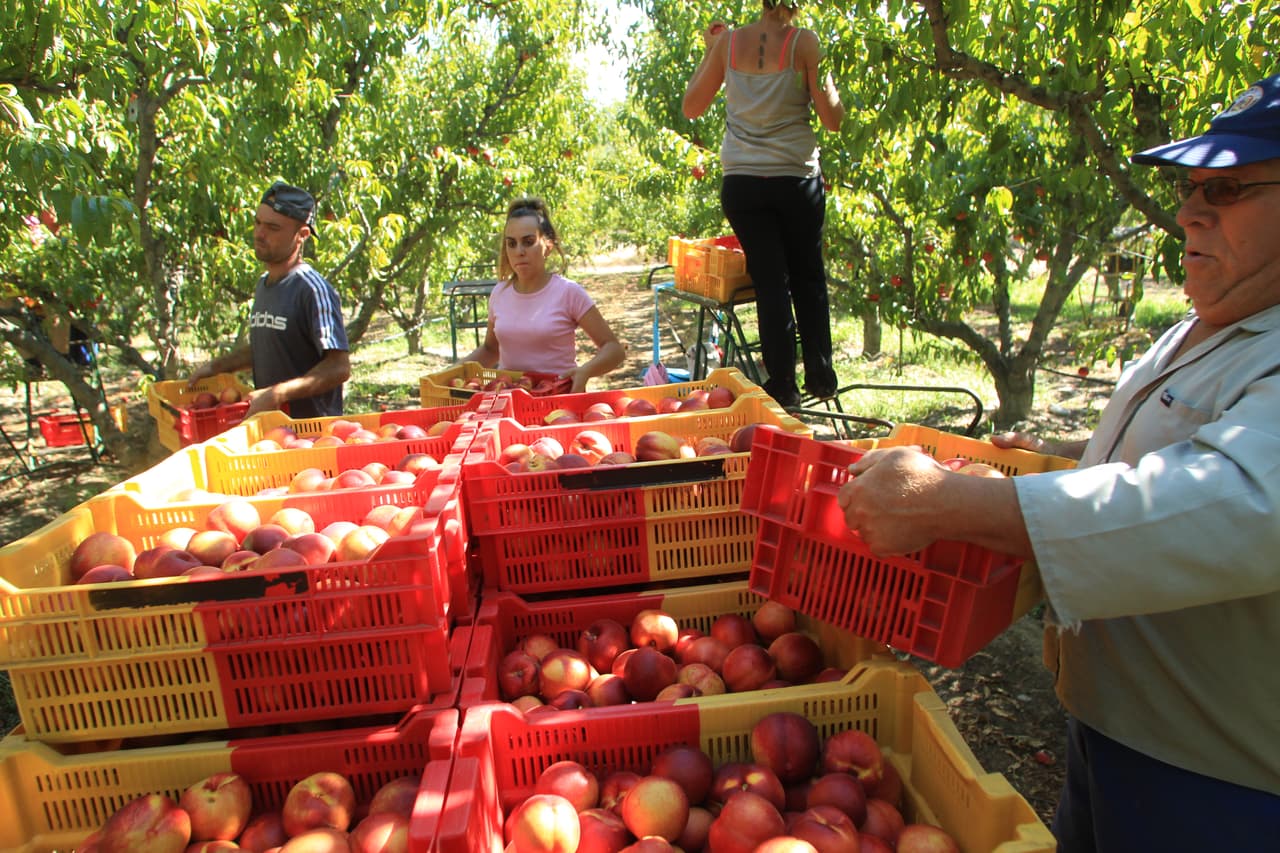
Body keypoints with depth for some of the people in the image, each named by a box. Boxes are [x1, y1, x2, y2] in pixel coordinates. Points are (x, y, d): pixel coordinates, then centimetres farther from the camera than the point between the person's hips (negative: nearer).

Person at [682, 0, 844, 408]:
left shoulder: (729, 42, 2)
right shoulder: (804, 41, -5)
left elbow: (692, 106, 12)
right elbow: (831, 120, -5)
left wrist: (709, 52, 21)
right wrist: (830, 86, 13)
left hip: (741, 182, 2)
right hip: (795, 179, -1)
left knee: (769, 281, 6)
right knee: (808, 278, 15)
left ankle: (783, 384, 5)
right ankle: (820, 376, 20)